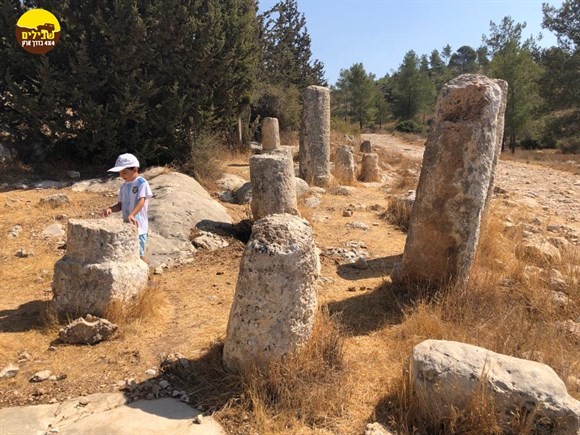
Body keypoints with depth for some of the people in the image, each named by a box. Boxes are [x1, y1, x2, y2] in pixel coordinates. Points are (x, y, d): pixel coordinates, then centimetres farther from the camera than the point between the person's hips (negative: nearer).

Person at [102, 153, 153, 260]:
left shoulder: (142, 183, -11)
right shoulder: (124, 186, 11)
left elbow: (141, 201, -23)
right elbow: (120, 204, 11)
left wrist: (132, 215, -37)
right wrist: (110, 209, -11)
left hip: (138, 226, -8)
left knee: (137, 254, -4)